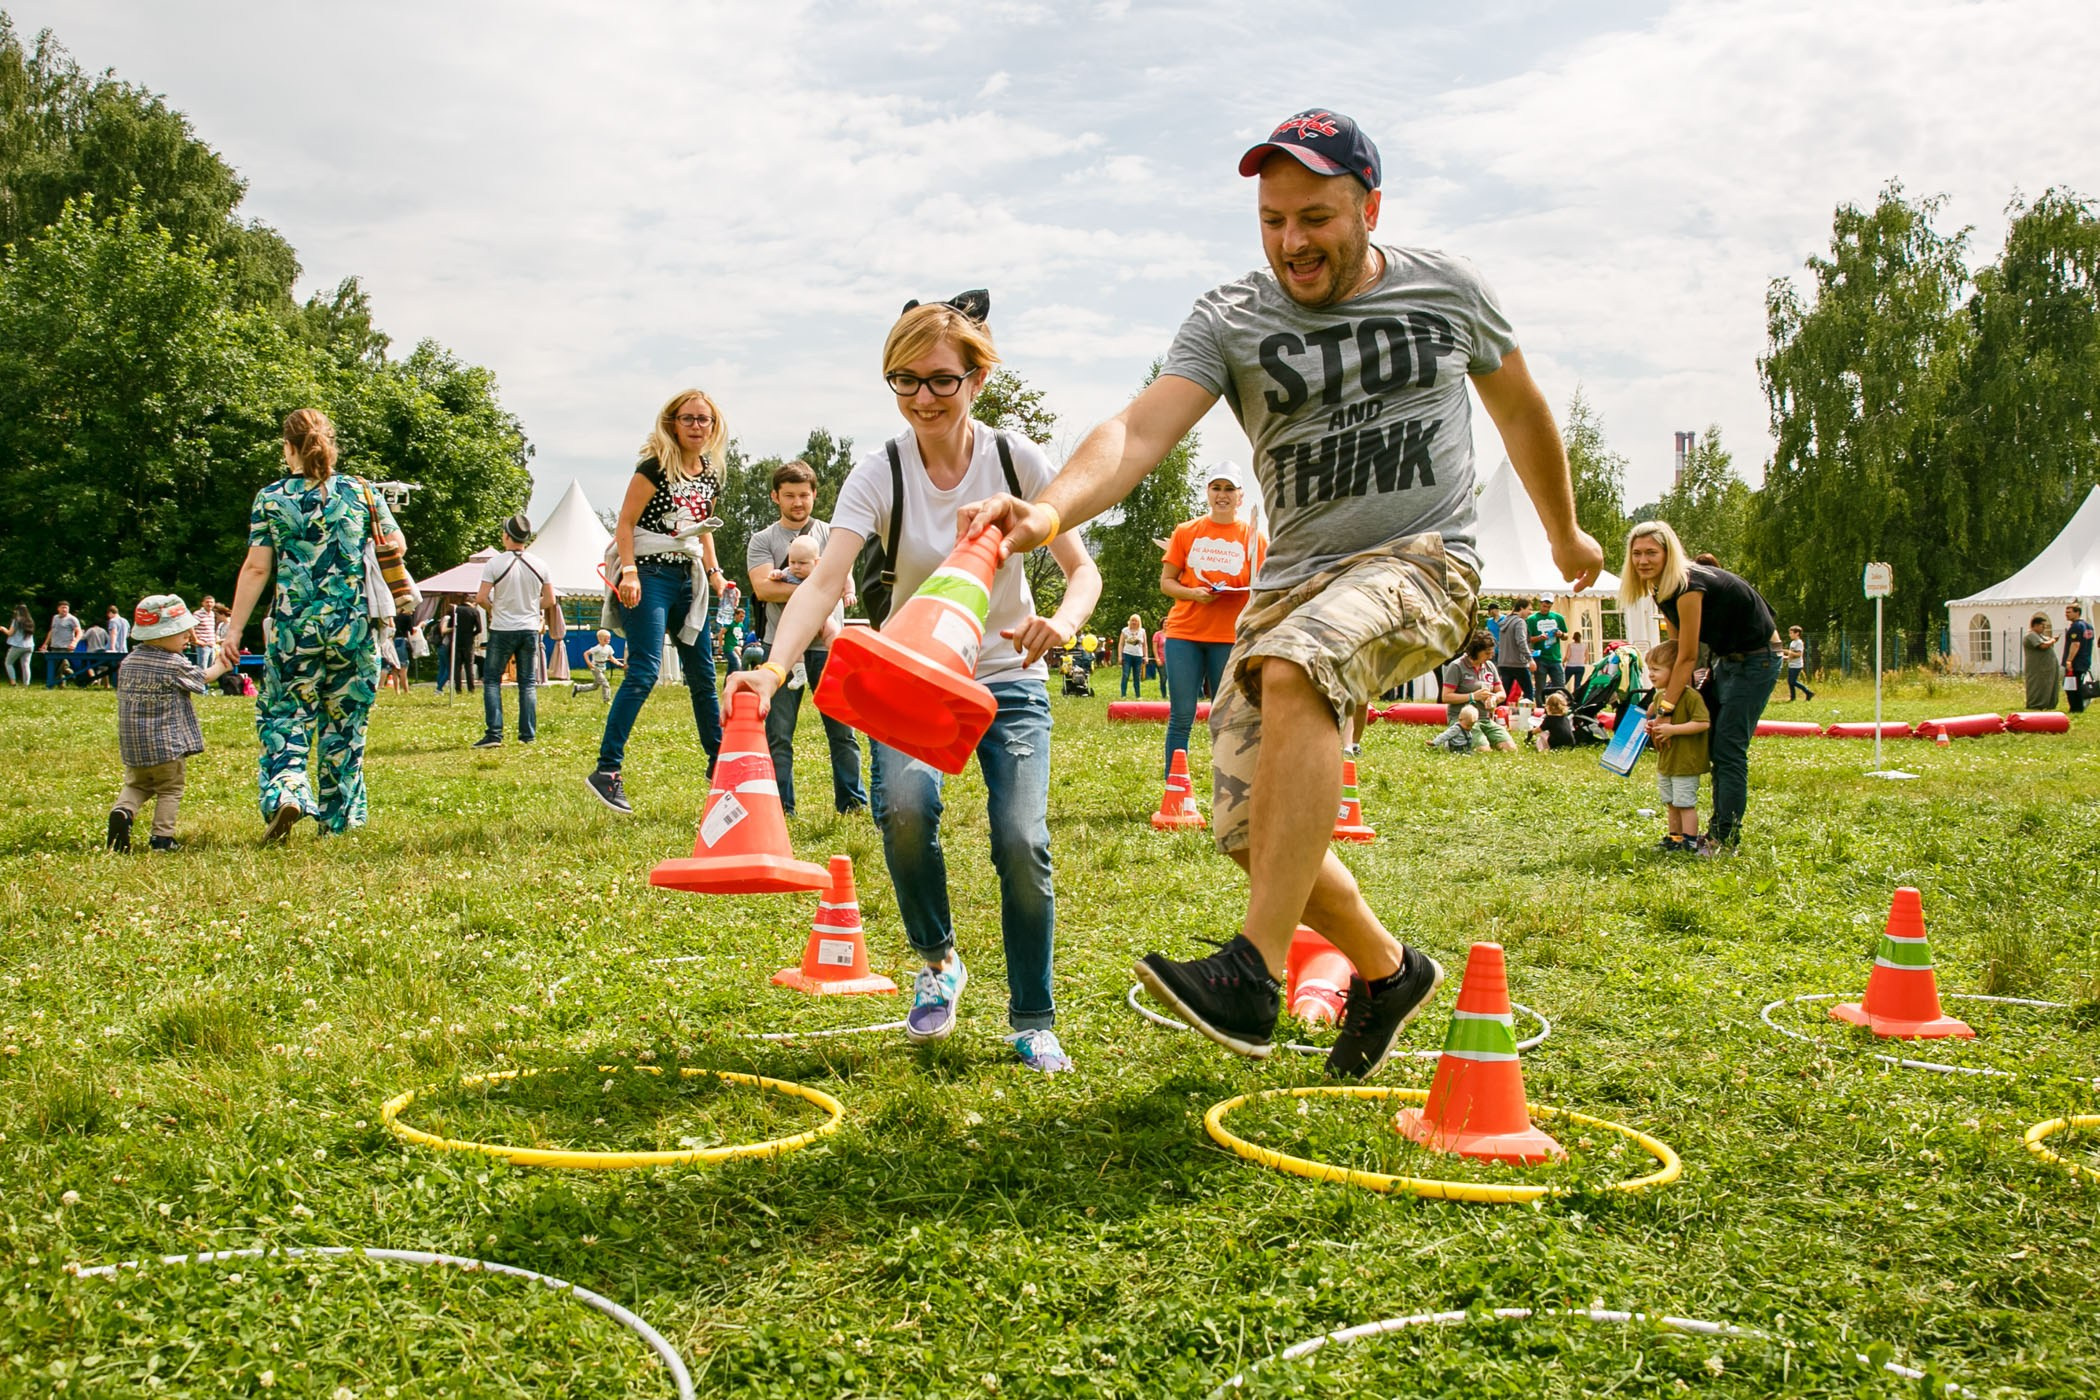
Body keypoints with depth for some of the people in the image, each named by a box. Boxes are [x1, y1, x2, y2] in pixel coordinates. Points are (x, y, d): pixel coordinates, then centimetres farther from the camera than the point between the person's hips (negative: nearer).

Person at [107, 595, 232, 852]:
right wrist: (220, 667, 23)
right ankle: (162, 837, 4)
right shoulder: (176, 665, -13)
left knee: (136, 784, 22)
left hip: (133, 744, 5)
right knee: (170, 790, 9)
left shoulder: (128, 662, 5)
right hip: (166, 743, -5)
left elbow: (125, 696, 15)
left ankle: (122, 811, -6)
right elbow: (202, 678, 3)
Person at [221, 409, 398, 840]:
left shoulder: (270, 498, -2)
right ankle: (338, 817, 17)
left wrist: (234, 628, 4)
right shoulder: (361, 492, 1)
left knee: (284, 715, 9)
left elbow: (256, 569, -2)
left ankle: (285, 790, -15)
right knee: (344, 722, 11)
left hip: (293, 629, -1)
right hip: (353, 627, 1)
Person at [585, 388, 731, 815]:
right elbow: (625, 523, -11)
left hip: (688, 578, 7)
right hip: (650, 575, -7)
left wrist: (713, 571, 12)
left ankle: (719, 762, 23)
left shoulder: (712, 475, 12)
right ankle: (606, 770, -17)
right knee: (644, 671, -17)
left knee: (703, 674, 11)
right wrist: (629, 573, -21)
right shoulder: (655, 467, -9)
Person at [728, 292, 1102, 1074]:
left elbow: (1082, 570, -7)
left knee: (1022, 840, -17)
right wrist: (774, 667, -45)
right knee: (904, 803, -29)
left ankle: (1034, 1023, 5)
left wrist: (1063, 622, -31)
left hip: (1009, 679, 0)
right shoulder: (880, 473, -13)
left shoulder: (1015, 458, -10)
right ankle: (938, 961, -1)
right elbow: (825, 581, -27)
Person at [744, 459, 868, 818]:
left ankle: (852, 802, 9)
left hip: (827, 645, 1)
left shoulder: (831, 534, 13)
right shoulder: (762, 541, 9)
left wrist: (785, 578, -9)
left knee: (842, 729, 2)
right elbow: (763, 589, -7)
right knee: (778, 733, 0)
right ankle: (779, 807, 6)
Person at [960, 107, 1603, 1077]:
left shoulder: (1447, 288, 3)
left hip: (1421, 561, -3)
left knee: (1293, 667, -35)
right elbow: (1143, 425, -18)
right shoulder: (1229, 321, -1)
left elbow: (1521, 409, 20)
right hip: (1291, 578, 4)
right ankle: (1386, 969, 27)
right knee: (1249, 829, -1)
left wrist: (1565, 535, 29)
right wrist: (1050, 509, -38)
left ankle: (1254, 976, -37)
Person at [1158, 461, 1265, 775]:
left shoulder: (1253, 536, 6)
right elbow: (1166, 582, 7)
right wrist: (1193, 593, -13)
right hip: (1184, 632, 0)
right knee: (1181, 716, -1)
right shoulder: (1185, 532, 8)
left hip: (1231, 636, 0)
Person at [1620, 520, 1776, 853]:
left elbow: (1688, 657, -24)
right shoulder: (1663, 588, 0)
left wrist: (1666, 707, -19)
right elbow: (1676, 648, 5)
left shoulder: (1688, 586, -28)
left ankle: (1725, 839, -6)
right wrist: (1663, 694, -3)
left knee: (1728, 748, -11)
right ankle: (1719, 827, 22)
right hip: (1727, 658, 10)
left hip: (1756, 659, -10)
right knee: (1714, 745, 13)